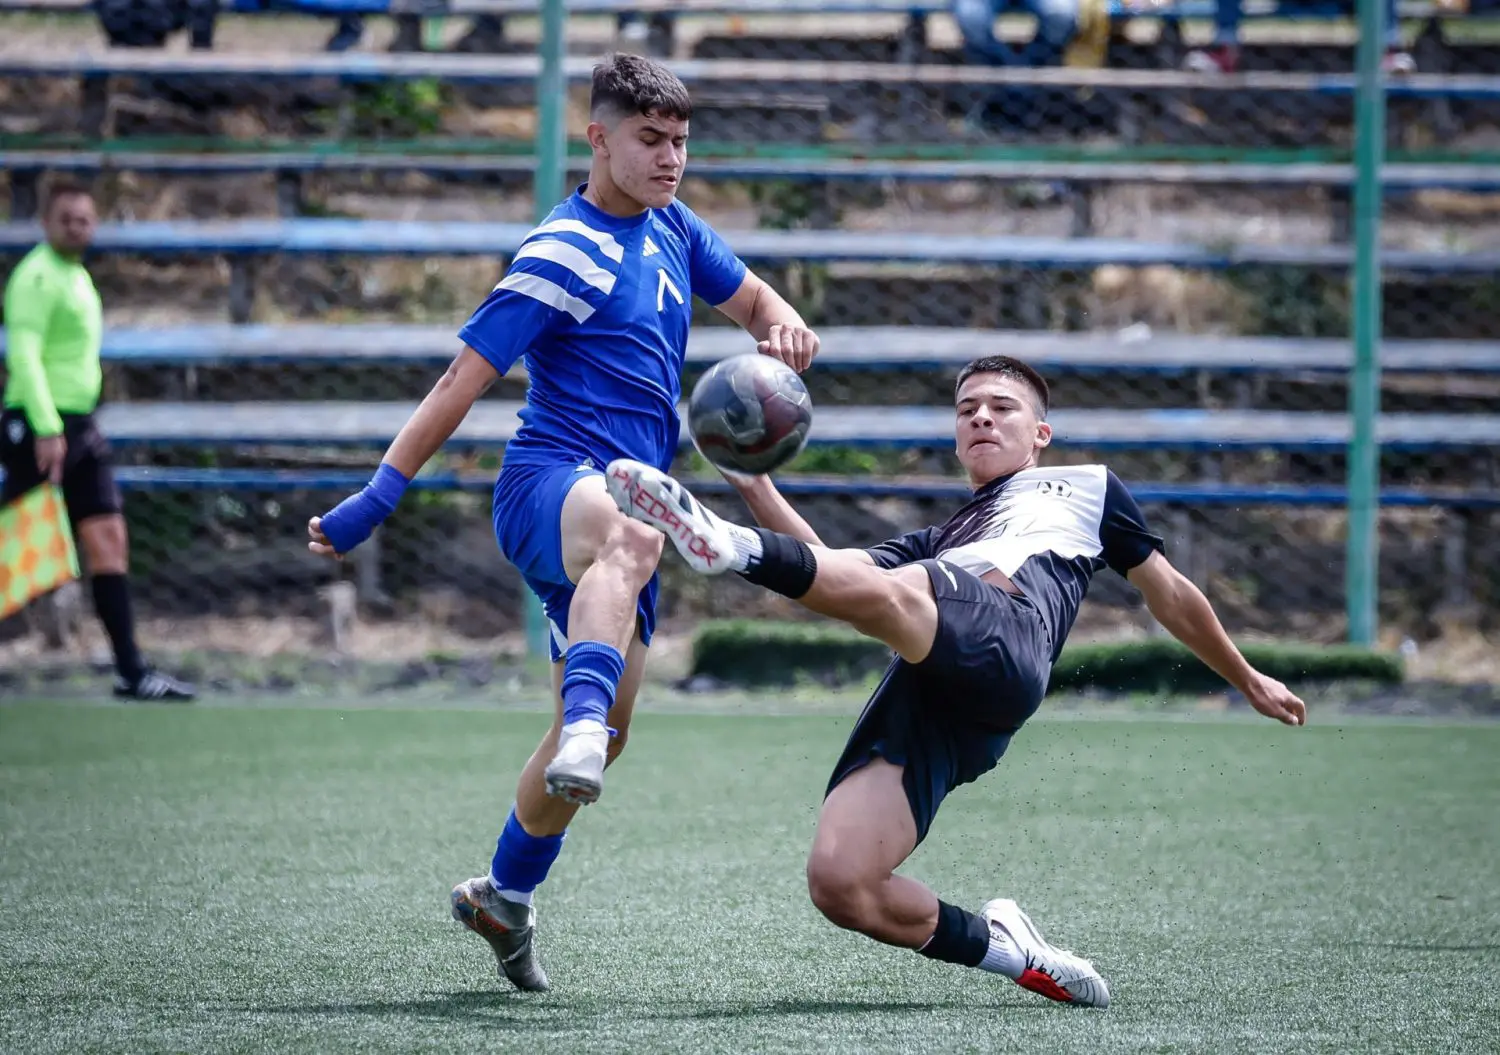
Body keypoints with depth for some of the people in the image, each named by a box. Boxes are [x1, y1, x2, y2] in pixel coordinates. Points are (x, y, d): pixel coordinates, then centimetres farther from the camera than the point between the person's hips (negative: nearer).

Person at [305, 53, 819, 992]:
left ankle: (505, 895, 33)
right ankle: (579, 738, -62)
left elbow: (752, 298, 29)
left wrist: (780, 326, 2)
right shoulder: (566, 254, -9)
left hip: (622, 508, 8)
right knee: (630, 535, -44)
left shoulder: (671, 227, 15)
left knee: (602, 734, 13)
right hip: (552, 480, -8)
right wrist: (377, 500, -12)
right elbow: (464, 380, -10)